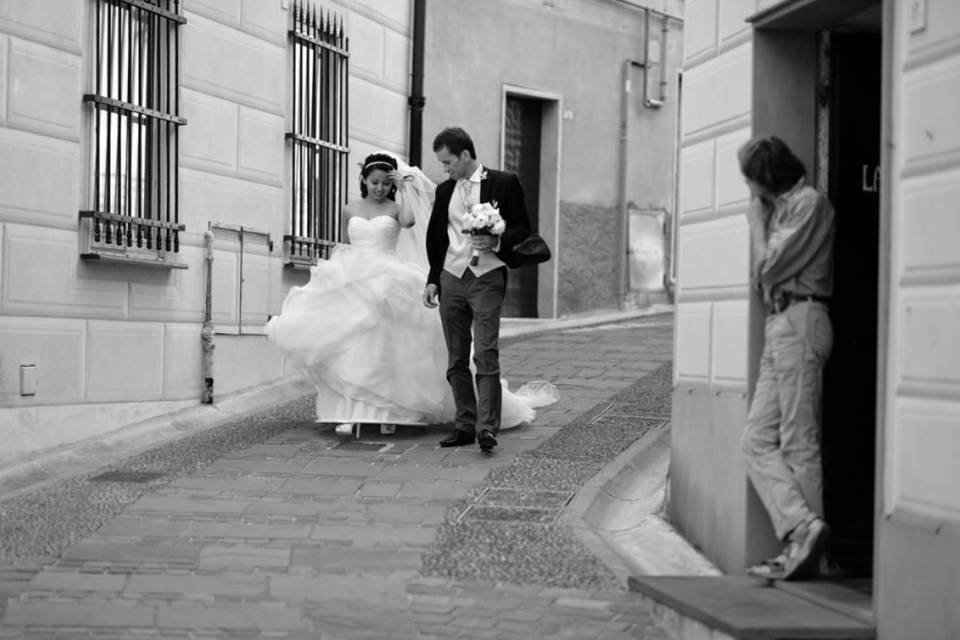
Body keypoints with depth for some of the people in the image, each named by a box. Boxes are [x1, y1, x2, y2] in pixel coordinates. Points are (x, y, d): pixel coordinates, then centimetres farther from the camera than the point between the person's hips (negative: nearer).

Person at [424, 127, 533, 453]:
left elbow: (522, 228, 1)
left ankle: (487, 428, -15)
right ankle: (464, 425, 10)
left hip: (487, 279, -5)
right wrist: (432, 279, 13)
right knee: (456, 359, 5)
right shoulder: (444, 190, 14)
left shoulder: (503, 183, 0)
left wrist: (496, 241, -17)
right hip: (451, 279, 5)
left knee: (486, 356, -12)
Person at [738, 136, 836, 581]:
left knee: (799, 443, -9)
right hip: (779, 325, 10)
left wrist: (756, 220, 2)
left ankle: (803, 539, -8)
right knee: (758, 439, 1)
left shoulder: (809, 203, -5)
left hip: (799, 322, -10)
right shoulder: (782, 207, 23)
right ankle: (803, 529, -6)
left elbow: (767, 268, -10)